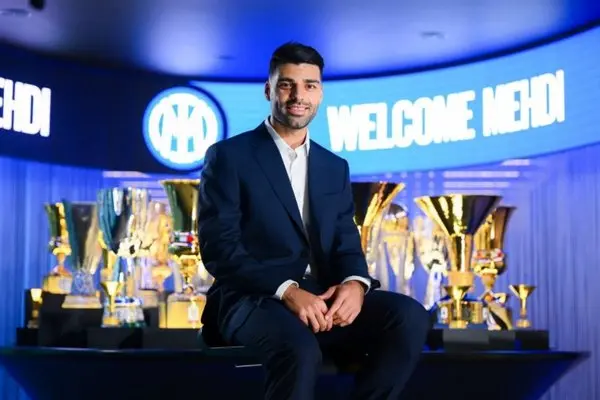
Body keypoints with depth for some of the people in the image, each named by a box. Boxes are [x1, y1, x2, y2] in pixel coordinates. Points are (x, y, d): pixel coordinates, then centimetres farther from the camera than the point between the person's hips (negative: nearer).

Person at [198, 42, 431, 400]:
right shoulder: (229, 157, 3)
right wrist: (287, 290, -22)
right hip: (255, 299, -5)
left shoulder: (335, 167, 20)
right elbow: (219, 248, -8)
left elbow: (346, 245, 12)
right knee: (300, 349, -38)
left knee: (409, 316, -22)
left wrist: (355, 283, -14)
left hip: (324, 299, 5)